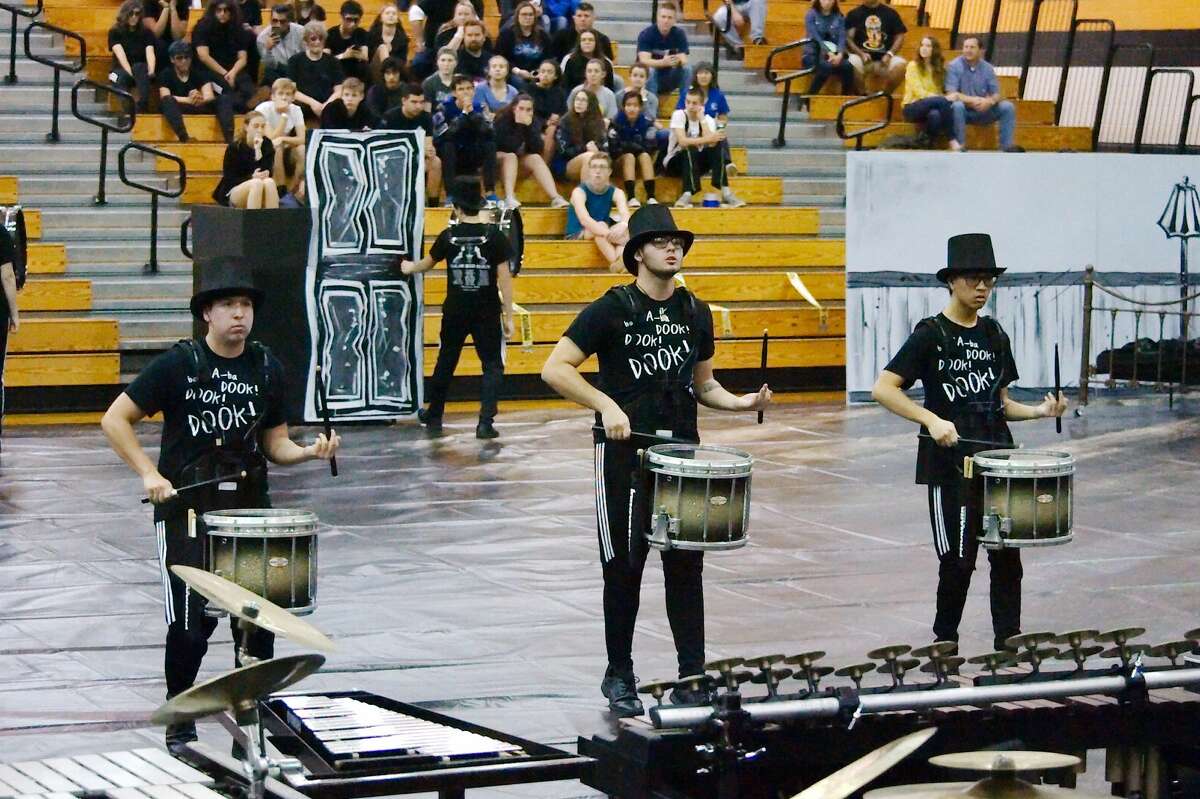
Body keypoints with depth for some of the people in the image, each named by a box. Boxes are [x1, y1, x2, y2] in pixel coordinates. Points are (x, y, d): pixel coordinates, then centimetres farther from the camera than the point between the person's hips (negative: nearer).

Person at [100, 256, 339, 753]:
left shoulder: (266, 369, 6)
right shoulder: (178, 365, -6)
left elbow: (274, 444, 11)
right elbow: (114, 420, -4)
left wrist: (310, 451, -9)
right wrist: (149, 473, -14)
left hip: (249, 506, 4)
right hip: (185, 509, -4)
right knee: (191, 623, -7)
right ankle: (179, 724, 12)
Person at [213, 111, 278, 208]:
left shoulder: (267, 145, 0)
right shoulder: (234, 147, -6)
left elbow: (267, 173, -10)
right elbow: (229, 178, -6)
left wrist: (258, 150, -21)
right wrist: (252, 177, -23)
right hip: (233, 192, -2)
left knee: (269, 182, -31)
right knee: (257, 183, -34)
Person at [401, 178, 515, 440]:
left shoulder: (449, 236, -1)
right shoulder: (494, 235, -8)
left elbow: (427, 263, 18)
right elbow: (504, 278, -9)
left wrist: (409, 267, 40)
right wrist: (508, 316, -3)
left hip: (455, 312, 3)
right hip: (487, 313, -2)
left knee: (446, 363, 18)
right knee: (492, 365, 4)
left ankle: (433, 416, 31)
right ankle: (485, 422, -9)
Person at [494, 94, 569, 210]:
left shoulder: (532, 121, -7)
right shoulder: (503, 120, -20)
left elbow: (537, 149, -18)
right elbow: (509, 147, -32)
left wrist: (529, 126, -27)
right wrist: (519, 125, -32)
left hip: (519, 158, 4)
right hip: (497, 156, -4)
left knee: (536, 158, -22)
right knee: (511, 156, -34)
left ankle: (555, 198, -37)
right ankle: (509, 199, -50)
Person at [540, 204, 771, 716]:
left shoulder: (695, 314, 10)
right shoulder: (612, 309, -7)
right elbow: (555, 369, -11)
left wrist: (740, 402, 0)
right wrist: (606, 405, -24)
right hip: (624, 453, -4)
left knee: (686, 566, 3)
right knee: (624, 568, 4)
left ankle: (693, 678, 8)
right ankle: (619, 678, 16)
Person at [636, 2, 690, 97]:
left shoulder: (679, 33, -6)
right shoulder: (646, 34, -15)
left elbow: (684, 60, -15)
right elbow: (644, 61, -27)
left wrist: (678, 61, -40)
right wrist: (663, 62, -45)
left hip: (669, 80, 3)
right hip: (649, 77, -3)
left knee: (687, 69, -22)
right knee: (650, 70, -33)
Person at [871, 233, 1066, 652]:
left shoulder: (994, 335, 11)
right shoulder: (931, 334, -6)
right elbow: (883, 388, -13)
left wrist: (1038, 411, -1)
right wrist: (932, 420, -25)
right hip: (950, 463, -5)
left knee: (1007, 555, 2)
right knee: (958, 560, -1)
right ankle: (944, 645, 15)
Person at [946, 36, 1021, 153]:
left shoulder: (987, 68, 3)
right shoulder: (954, 66, -8)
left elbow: (997, 94, -1)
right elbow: (951, 94, -17)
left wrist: (990, 101, -25)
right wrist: (972, 100, -30)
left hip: (983, 111, 4)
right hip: (964, 111, -3)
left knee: (1007, 107, -16)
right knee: (957, 105, -36)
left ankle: (1007, 144, -14)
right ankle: (960, 145, -31)